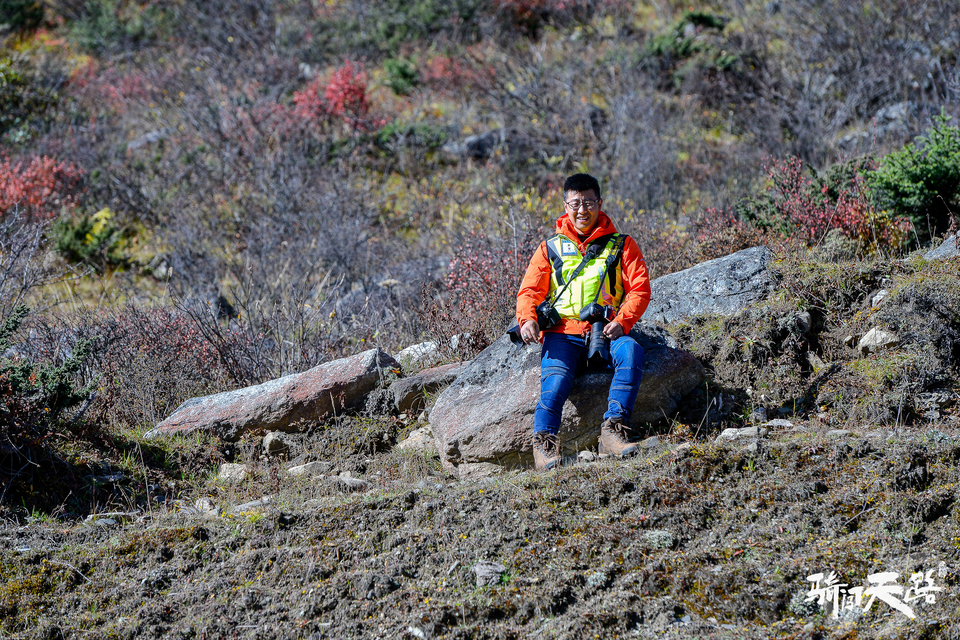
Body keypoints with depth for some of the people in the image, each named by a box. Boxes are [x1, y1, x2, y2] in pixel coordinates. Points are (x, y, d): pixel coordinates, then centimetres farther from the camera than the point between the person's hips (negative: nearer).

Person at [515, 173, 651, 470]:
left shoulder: (621, 245, 15)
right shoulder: (550, 249, 19)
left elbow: (640, 289, 6)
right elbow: (530, 291, 12)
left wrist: (622, 321, -13)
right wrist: (527, 318, -12)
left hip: (605, 334, 0)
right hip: (563, 335, 0)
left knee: (631, 351, -34)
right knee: (555, 378, -32)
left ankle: (613, 430, -40)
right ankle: (544, 441, -32)